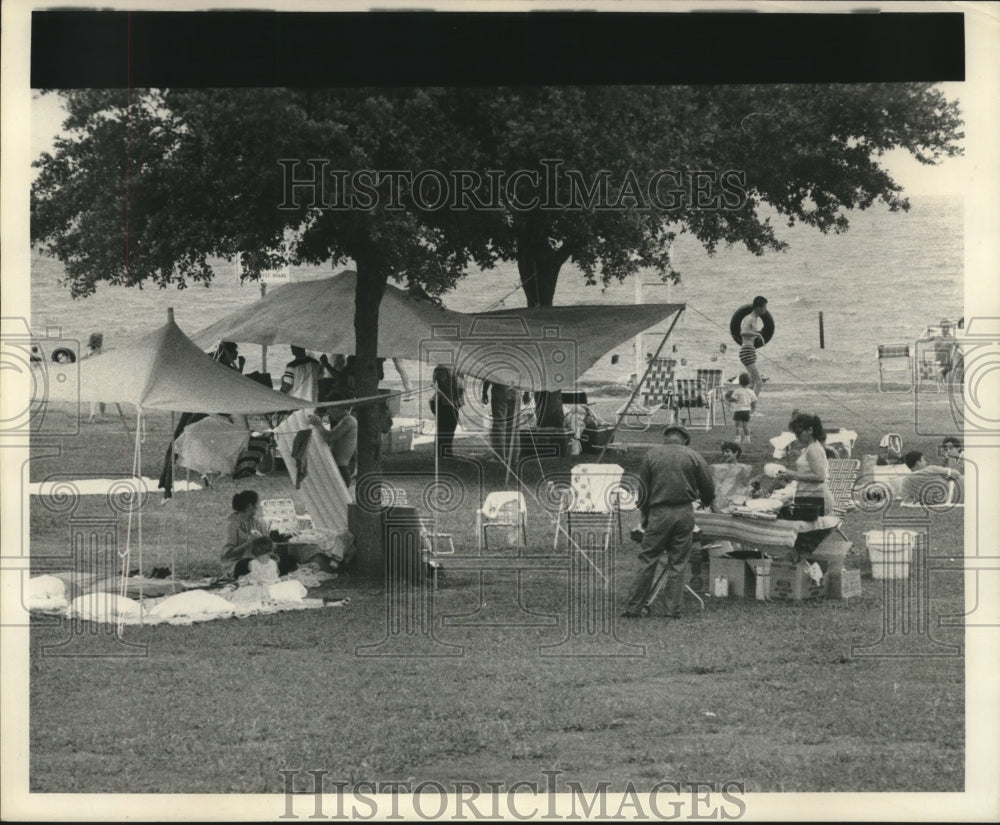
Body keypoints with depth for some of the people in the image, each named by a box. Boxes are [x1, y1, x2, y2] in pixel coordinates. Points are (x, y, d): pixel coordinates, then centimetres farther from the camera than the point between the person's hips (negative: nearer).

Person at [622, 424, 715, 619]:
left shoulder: (651, 455, 2)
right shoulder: (693, 457, 2)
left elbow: (643, 490, 4)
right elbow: (708, 487, 7)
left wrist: (645, 515, 15)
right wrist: (706, 502, 29)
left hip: (658, 513, -1)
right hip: (685, 513, 1)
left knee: (648, 561, 3)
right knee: (678, 563, 8)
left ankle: (634, 607, 5)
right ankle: (673, 609, 8)